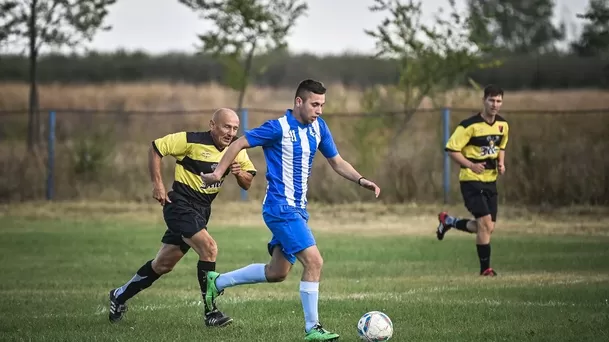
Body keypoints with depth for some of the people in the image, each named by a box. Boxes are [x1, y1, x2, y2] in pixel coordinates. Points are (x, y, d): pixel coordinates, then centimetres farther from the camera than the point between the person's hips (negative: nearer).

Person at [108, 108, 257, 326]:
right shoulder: (192, 141, -17)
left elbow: (247, 184, 6)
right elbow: (156, 148, -11)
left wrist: (239, 173, -17)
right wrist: (157, 184, -15)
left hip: (202, 210, 7)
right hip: (180, 205, -7)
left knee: (164, 264, 14)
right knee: (209, 248, -24)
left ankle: (120, 296, 32)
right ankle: (210, 312, -17)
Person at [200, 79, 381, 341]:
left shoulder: (318, 127, 7)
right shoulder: (279, 128, -15)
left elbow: (336, 161, 15)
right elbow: (239, 143, -8)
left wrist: (360, 180, 0)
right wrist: (218, 172, -10)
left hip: (298, 209, 9)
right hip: (280, 208, -9)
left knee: (277, 272, 16)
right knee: (314, 261, -17)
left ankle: (218, 282, 33)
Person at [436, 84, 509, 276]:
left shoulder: (503, 125, 5)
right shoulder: (470, 126, -15)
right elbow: (452, 150, -13)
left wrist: (501, 163, 3)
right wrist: (471, 165, -23)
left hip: (490, 181, 7)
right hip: (471, 180, -7)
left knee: (487, 228, 7)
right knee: (485, 222, -15)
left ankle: (448, 221, 31)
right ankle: (485, 268, -2)